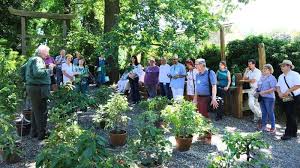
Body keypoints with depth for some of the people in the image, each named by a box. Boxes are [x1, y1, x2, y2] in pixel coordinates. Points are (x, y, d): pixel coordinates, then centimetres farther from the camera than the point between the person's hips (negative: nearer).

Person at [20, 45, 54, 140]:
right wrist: (49, 69, -20)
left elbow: (22, 69, 27)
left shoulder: (31, 59, 18)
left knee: (35, 110, 19)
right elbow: (38, 73, -30)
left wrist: (28, 79, 27)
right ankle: (42, 134, 5)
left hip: (31, 87, 11)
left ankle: (34, 132, 30)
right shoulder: (38, 60, -14)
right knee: (41, 112, -3)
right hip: (38, 89, -11)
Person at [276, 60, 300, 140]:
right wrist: (279, 93, -5)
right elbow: (278, 86, 14)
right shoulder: (281, 77, 14)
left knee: (290, 116, -8)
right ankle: (293, 133, 26)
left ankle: (288, 133, -2)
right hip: (285, 99, 7)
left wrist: (287, 92, -22)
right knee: (290, 116, 14)